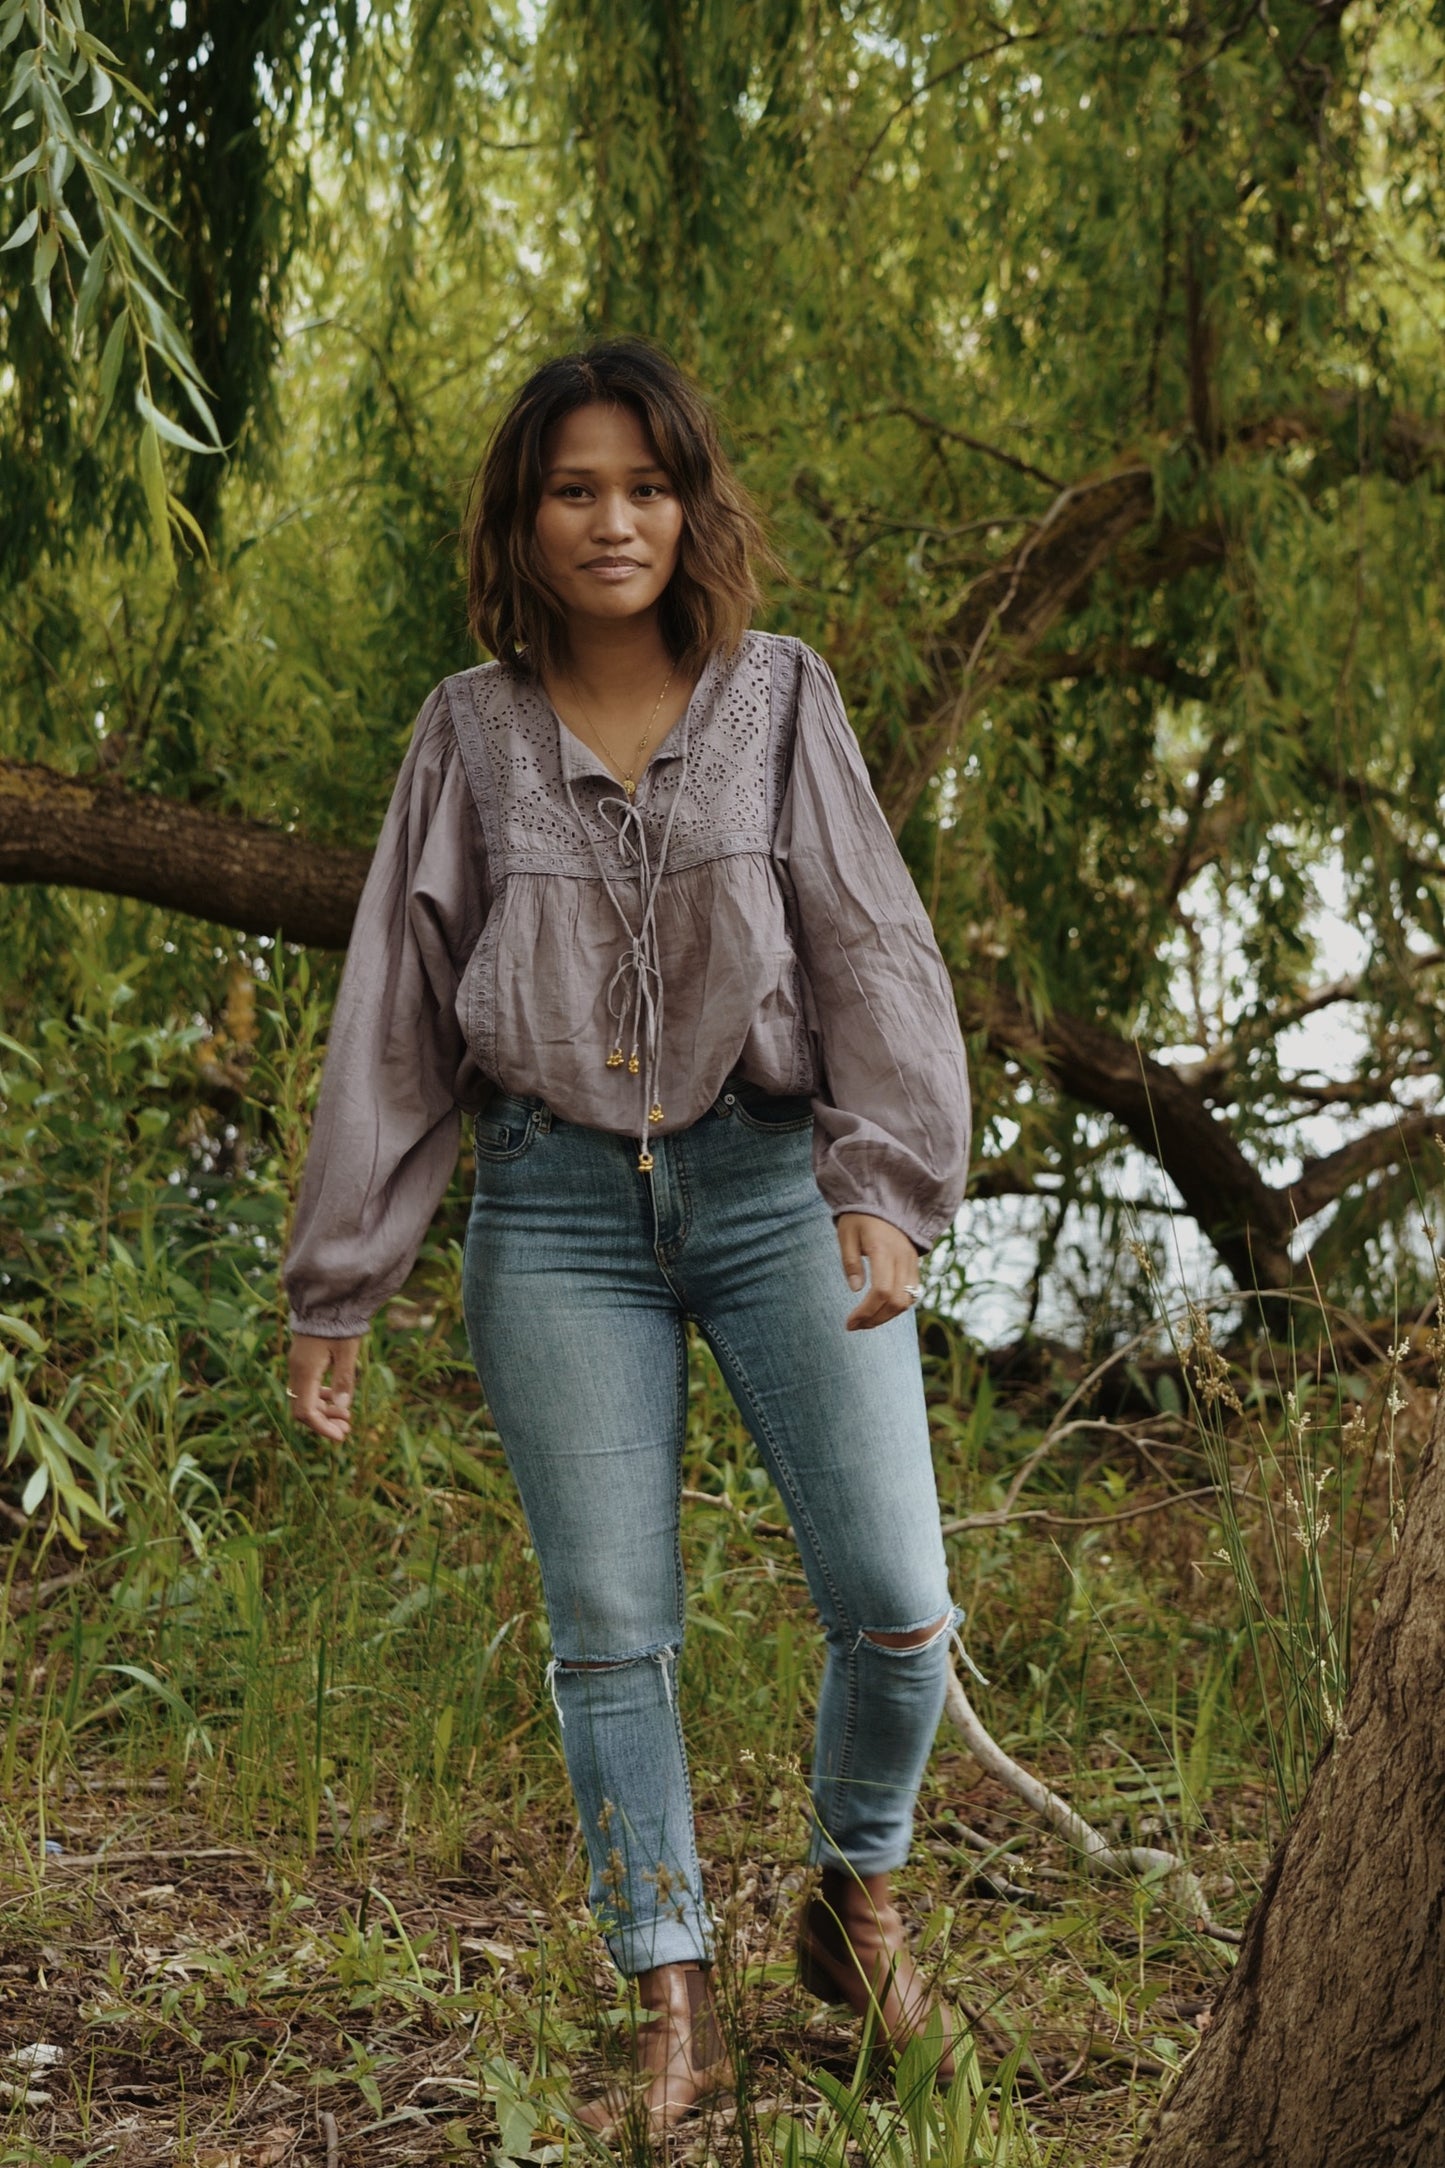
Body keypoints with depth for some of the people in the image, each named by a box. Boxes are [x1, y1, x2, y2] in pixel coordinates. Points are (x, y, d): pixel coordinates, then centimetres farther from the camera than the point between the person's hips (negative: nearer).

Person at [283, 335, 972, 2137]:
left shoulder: (781, 700, 4)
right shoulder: (469, 734, 5)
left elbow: (871, 952, -1)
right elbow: (395, 1016, 8)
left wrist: (886, 1181, -16)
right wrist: (339, 1283, 6)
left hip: (773, 1180, 0)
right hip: (560, 1209, 1)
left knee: (895, 1603, -5)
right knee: (608, 1632, 2)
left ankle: (857, 1898, 23)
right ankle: (672, 2014, 15)